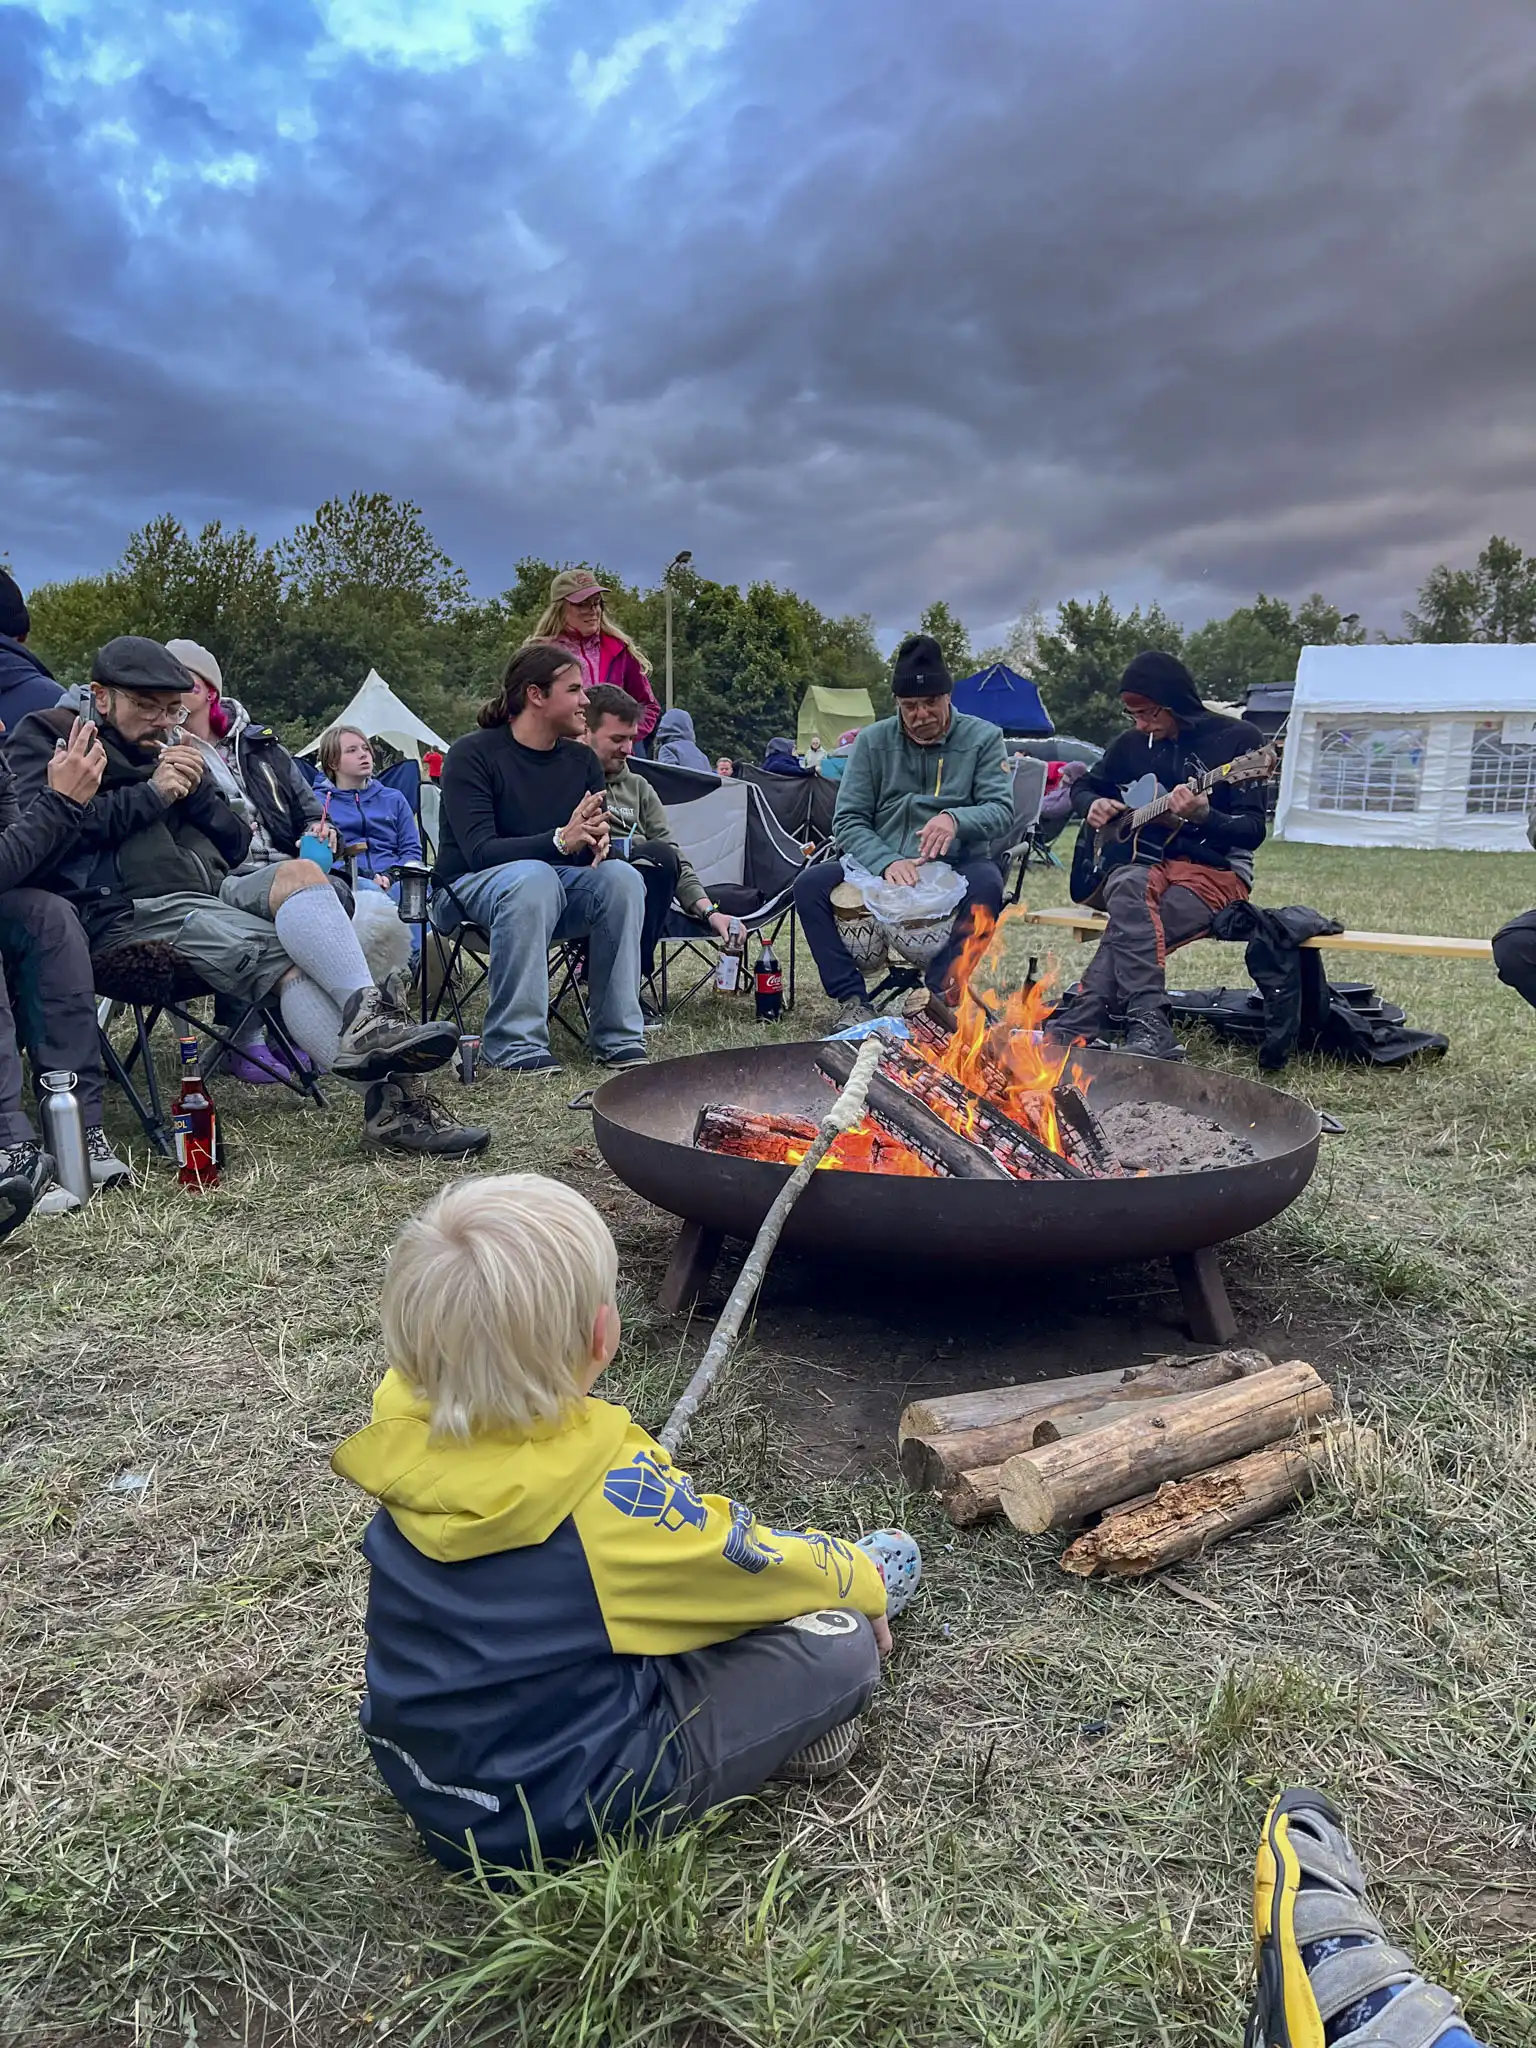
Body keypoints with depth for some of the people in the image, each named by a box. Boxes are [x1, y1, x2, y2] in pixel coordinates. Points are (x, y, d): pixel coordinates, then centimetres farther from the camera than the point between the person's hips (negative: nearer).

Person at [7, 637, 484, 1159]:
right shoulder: (45, 736, 12)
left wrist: (197, 790, 3)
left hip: (212, 889, 5)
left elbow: (235, 845, 22)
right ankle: (384, 1094, -45)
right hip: (126, 909, -5)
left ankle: (367, 1018, -44)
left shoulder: (168, 746, 28)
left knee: (298, 872, -28)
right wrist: (150, 793, -6)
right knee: (286, 957, -30)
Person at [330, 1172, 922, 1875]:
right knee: (840, 1646, -5)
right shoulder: (609, 1493, -32)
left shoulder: (404, 1436, -14)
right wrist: (863, 1579, 8)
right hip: (561, 1813, -7)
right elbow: (758, 1564, -12)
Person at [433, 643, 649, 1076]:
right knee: (533, 876, -38)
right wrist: (560, 841, -37)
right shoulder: (473, 755, -11)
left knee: (621, 875, -24)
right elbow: (479, 851, -22)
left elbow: (595, 845, 4)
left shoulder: (583, 760, 6)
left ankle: (618, 1039, -20)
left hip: (552, 883, 5)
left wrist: (600, 841, -23)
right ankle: (515, 1046, -35)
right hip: (469, 888, -5)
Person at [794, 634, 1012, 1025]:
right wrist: (887, 862, -21)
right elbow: (847, 820, -1)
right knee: (810, 884, -23)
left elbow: (1001, 810, -7)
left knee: (986, 883, -36)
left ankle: (939, 994, -27)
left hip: (955, 867, -2)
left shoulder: (982, 738, 4)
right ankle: (852, 997, -18)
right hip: (880, 866, 2)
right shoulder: (872, 741, 6)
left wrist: (956, 819, -31)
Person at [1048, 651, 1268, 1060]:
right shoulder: (1132, 743, 11)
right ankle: (1150, 1029, -46)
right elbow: (1083, 787, 27)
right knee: (1129, 890, -36)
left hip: (1215, 869, -3)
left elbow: (1253, 831, -8)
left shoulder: (1238, 738, -3)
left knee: (1131, 927, -34)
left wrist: (1203, 815, -28)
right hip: (1143, 862, 3)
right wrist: (1094, 804, 3)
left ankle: (1078, 1023, -35)